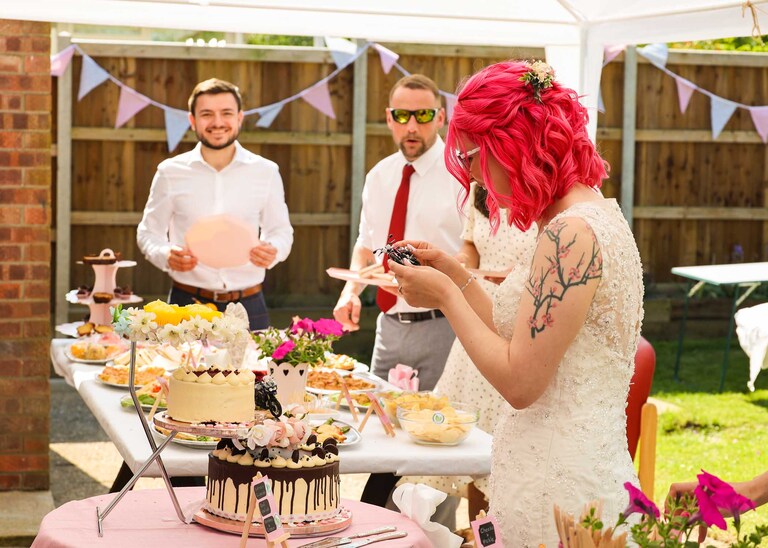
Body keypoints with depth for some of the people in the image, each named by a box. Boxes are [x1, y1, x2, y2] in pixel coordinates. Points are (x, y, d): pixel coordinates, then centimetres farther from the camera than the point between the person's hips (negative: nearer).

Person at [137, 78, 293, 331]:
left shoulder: (265, 172, 4)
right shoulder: (170, 172, 2)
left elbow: (280, 230, 11)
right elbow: (149, 232, 8)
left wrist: (273, 251, -12)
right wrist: (166, 256, -14)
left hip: (248, 305, 1)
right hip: (188, 303, -1)